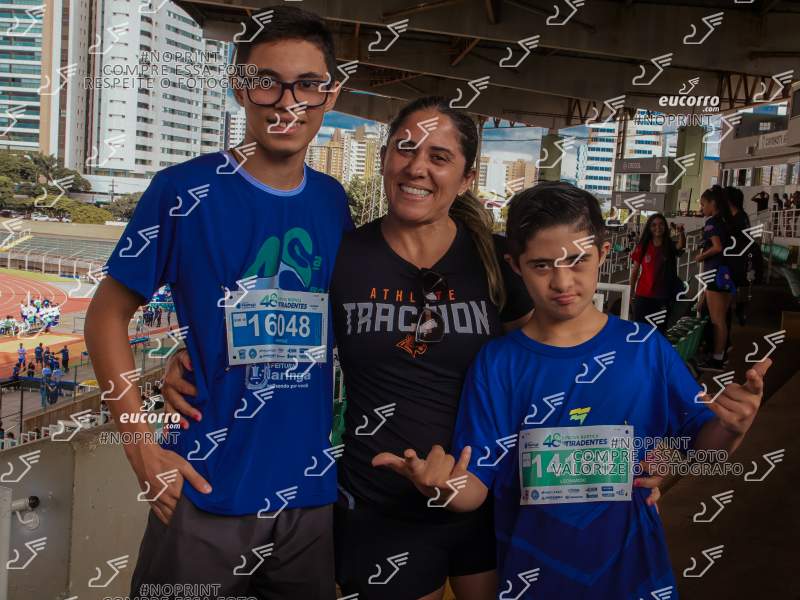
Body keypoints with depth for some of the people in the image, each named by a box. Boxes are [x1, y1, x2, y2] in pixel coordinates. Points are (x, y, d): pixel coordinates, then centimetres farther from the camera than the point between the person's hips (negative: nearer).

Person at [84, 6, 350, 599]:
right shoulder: (182, 190, -10)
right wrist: (142, 445, -11)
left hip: (312, 490, 4)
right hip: (208, 490, -4)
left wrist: (342, 440, 7)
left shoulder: (334, 201, 3)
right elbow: (107, 316, -4)